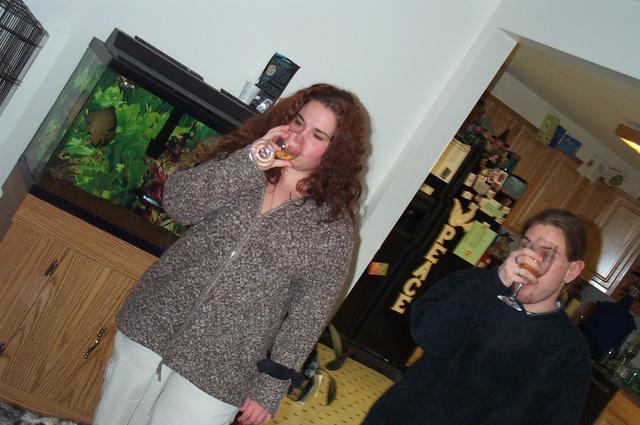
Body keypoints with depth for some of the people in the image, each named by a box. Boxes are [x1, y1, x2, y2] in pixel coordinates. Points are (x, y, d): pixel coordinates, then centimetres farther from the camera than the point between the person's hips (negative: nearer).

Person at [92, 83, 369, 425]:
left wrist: (269, 389, -7)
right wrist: (248, 161, -21)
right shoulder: (241, 165, 2)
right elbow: (177, 203, -12)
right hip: (152, 324, 4)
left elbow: (308, 316, -6)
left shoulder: (332, 228, -7)